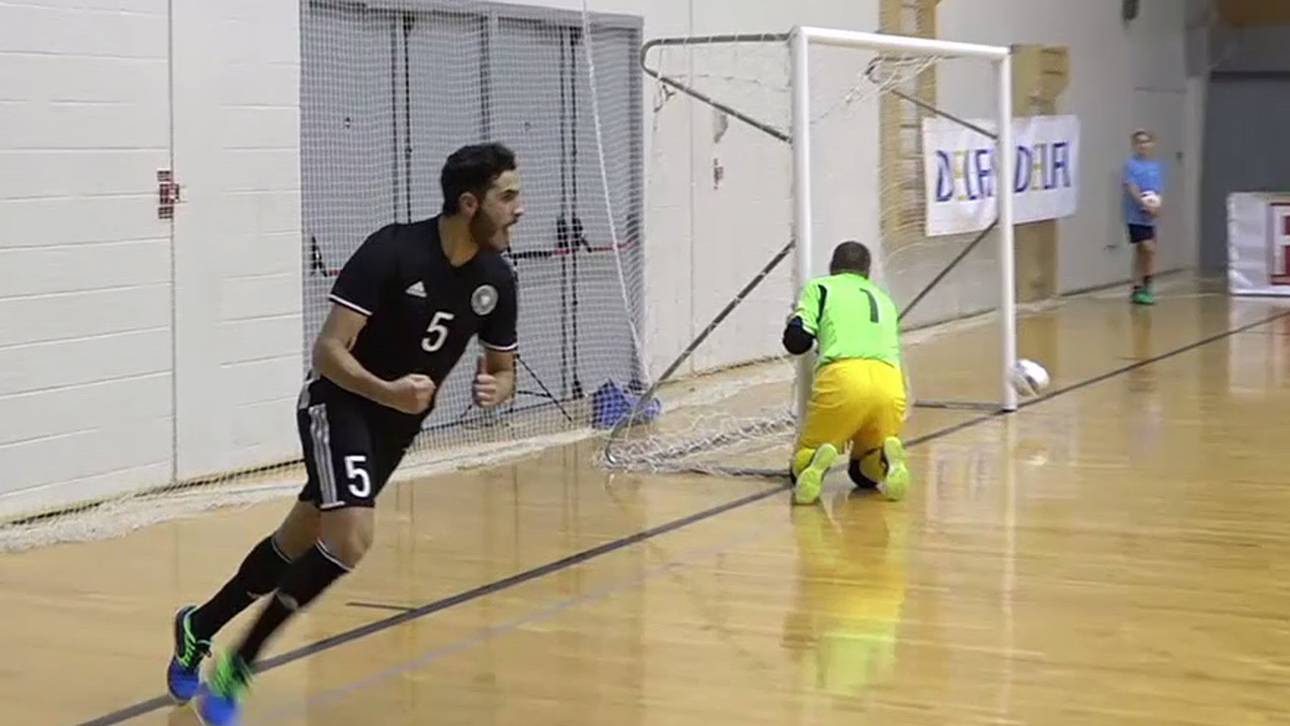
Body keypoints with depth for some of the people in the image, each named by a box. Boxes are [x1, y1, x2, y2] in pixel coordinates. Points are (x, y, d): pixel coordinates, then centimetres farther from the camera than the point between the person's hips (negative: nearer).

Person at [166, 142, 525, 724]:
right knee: (351, 537, -25)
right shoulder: (391, 251, -25)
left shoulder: (496, 280, -7)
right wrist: (387, 391, -42)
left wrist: (494, 388, -17)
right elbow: (329, 350, -26)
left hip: (397, 424, 7)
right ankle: (235, 666, -11)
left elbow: (502, 368, 7)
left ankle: (199, 628, 38)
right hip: (339, 404, -7)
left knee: (299, 540, 15)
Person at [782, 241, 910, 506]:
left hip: (843, 377, -3)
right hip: (891, 383, 3)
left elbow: (797, 341, 11)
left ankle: (817, 462, -23)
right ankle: (887, 460, -12)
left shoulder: (820, 287, 21)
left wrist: (793, 322, 33)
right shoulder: (884, 299, 34)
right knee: (863, 473, 24)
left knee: (800, 468, 14)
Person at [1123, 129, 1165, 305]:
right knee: (1149, 249, -14)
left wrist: (1157, 206, -10)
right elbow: (1132, 189, -14)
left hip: (1150, 217, 6)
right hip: (1136, 215, -6)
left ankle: (1138, 289, 17)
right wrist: (1145, 204, -25)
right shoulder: (1131, 165, -6)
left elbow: (1159, 191, 9)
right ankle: (1145, 286, -4)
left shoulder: (1156, 167, 11)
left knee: (1141, 252, 11)